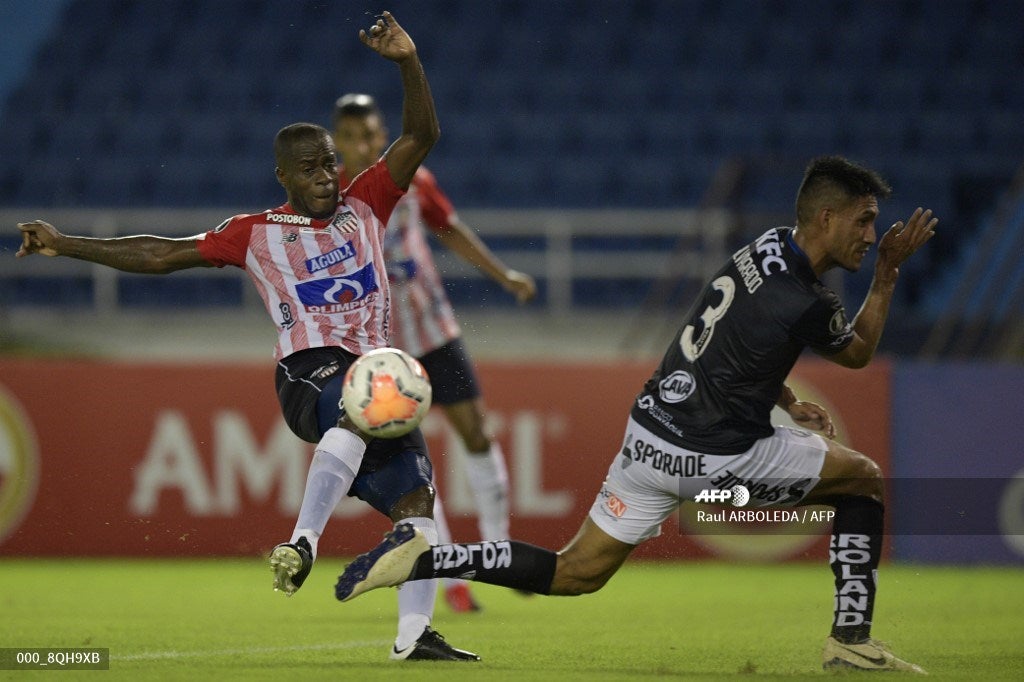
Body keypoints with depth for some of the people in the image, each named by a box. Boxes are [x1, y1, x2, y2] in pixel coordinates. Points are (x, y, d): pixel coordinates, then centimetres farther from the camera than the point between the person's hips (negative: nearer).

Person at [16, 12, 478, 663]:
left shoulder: (364, 206, 16)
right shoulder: (257, 233, 12)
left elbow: (421, 136, 9)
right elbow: (161, 254, 15)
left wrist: (408, 62, -6)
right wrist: (66, 245, 14)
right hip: (309, 370, -5)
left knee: (417, 498, -8)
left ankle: (414, 633, -9)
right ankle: (302, 543, -48)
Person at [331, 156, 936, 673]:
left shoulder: (766, 248, 7)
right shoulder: (807, 304, -20)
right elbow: (859, 352, 2)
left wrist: (790, 405, 21)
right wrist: (889, 273, 7)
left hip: (653, 427, 8)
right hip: (712, 457, -8)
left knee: (575, 573, 14)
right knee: (864, 479, 9)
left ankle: (424, 559, 1)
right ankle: (852, 641, 7)